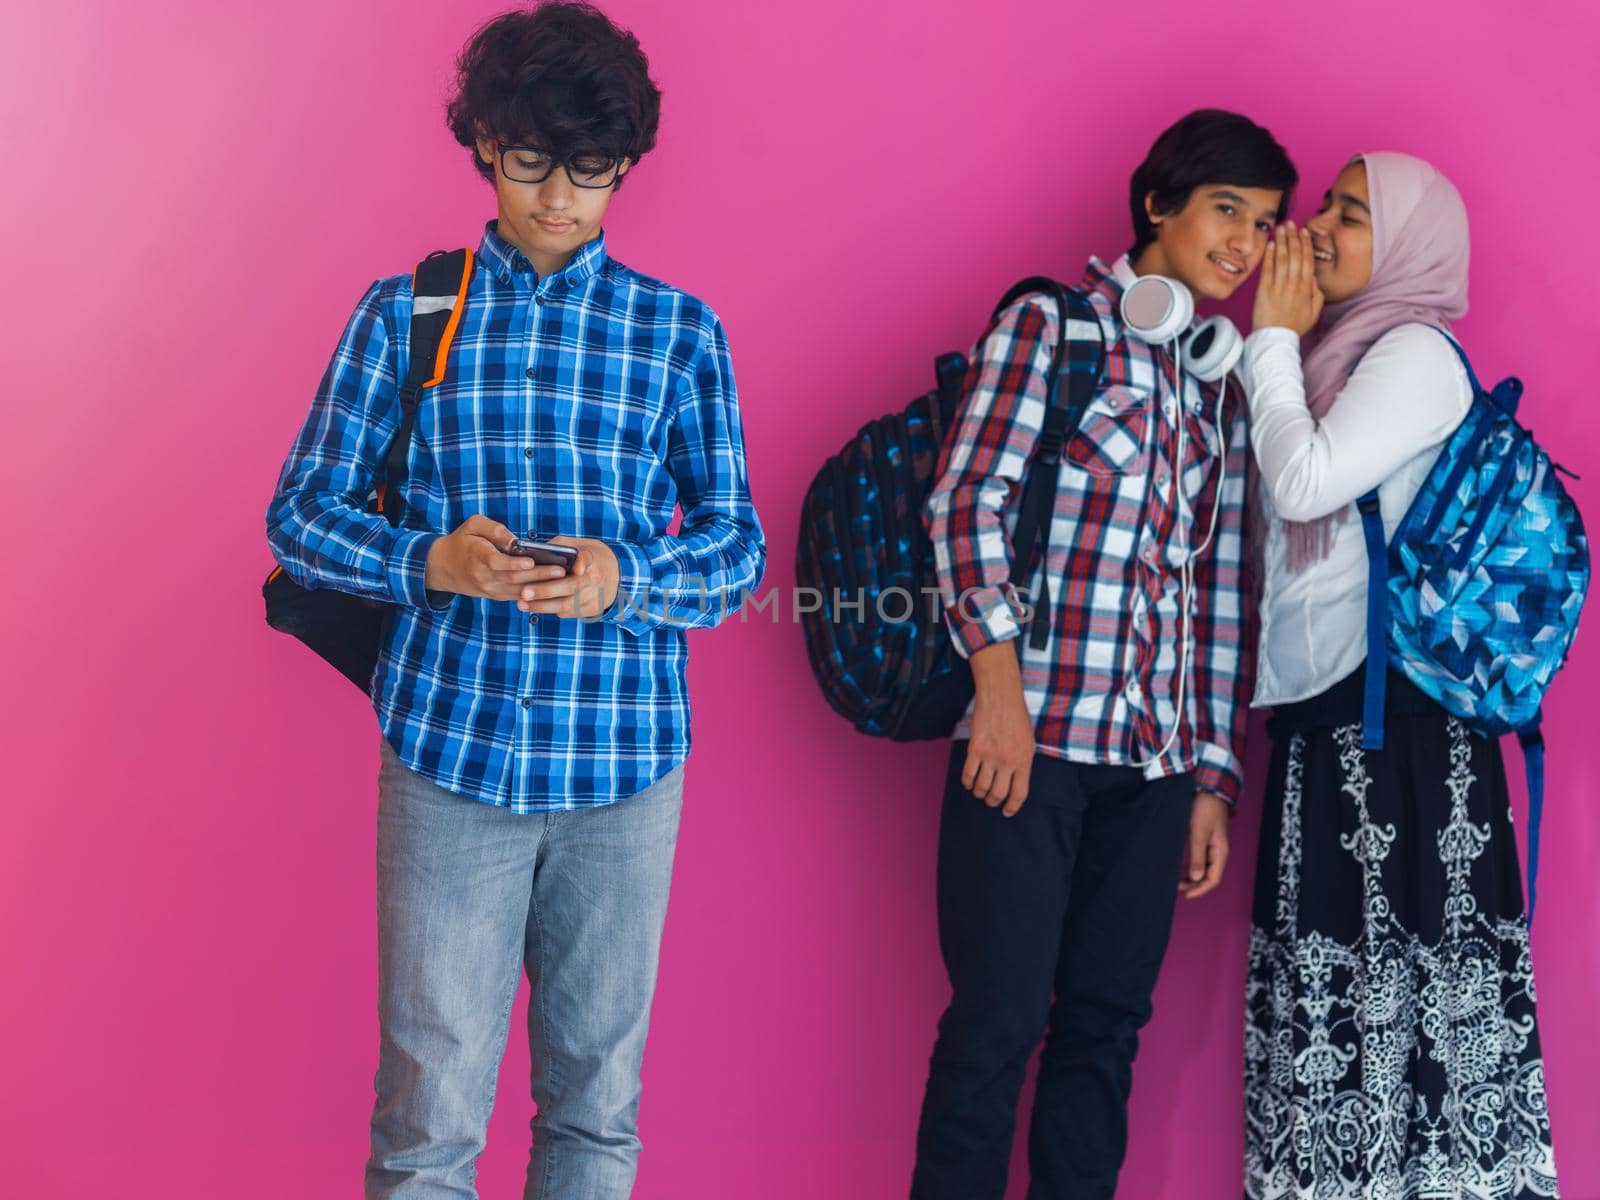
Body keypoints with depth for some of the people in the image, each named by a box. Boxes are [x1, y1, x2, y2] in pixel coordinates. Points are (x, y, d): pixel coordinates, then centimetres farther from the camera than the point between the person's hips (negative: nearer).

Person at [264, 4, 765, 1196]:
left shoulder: (680, 331, 5)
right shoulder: (404, 315, 5)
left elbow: (740, 546, 5)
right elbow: (300, 512, 5)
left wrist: (626, 581, -16)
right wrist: (429, 563, -15)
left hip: (624, 759, 1)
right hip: (449, 749, -1)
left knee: (596, 1097, 11)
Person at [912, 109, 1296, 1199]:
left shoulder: (1223, 386, 18)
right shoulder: (1052, 322, 2)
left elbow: (1220, 588, 15)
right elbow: (968, 500, -6)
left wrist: (1214, 777, 12)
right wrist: (998, 673, -17)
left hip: (1157, 760, 6)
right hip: (1032, 737, -5)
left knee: (1107, 1025, 8)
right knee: (998, 1020, -4)